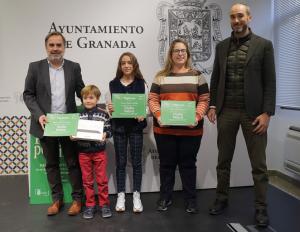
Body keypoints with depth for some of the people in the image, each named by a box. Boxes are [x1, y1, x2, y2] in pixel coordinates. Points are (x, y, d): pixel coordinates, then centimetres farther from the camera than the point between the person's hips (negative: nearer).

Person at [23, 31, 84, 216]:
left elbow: (81, 92, 6)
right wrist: (38, 115, -13)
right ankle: (57, 199, 26)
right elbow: (28, 94, 1)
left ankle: (77, 198, 20)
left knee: (73, 163, 6)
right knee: (51, 164, 12)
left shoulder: (74, 67, 3)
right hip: (46, 124, 1)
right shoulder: (35, 67, 1)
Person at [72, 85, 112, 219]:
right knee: (87, 181, 10)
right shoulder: (78, 115, 3)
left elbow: (109, 130, -1)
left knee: (102, 179, 6)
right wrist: (72, 136, -14)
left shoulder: (103, 114, -2)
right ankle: (90, 205, 22)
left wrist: (105, 135, -22)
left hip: (99, 152, -2)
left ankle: (104, 205, 20)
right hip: (83, 152, 2)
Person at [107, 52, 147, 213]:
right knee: (120, 162, 8)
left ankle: (136, 195, 16)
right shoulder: (113, 84, 4)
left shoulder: (141, 83, 1)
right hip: (119, 127, 1)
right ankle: (121, 195, 18)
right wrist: (109, 108, -16)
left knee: (136, 162, 5)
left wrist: (142, 115, -20)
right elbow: (110, 104, 7)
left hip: (136, 126, -1)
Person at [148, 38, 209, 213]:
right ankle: (165, 197, 25)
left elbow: (204, 100, 2)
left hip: (191, 129, 0)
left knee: (188, 164, 9)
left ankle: (191, 199, 21)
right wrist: (158, 116, -14)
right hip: (164, 129, 1)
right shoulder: (161, 77, 8)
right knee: (167, 164, 10)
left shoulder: (197, 76, 7)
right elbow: (152, 100, 3)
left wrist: (197, 116, -14)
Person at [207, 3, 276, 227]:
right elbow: (215, 78, 12)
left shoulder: (264, 45, -1)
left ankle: (261, 207, 18)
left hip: (253, 112, -3)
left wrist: (266, 112, -11)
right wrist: (212, 105, 3)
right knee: (223, 160, 12)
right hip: (226, 111, 3)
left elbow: (270, 82, -4)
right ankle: (222, 199, 27)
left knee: (258, 163, 5)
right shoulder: (222, 46, 10)